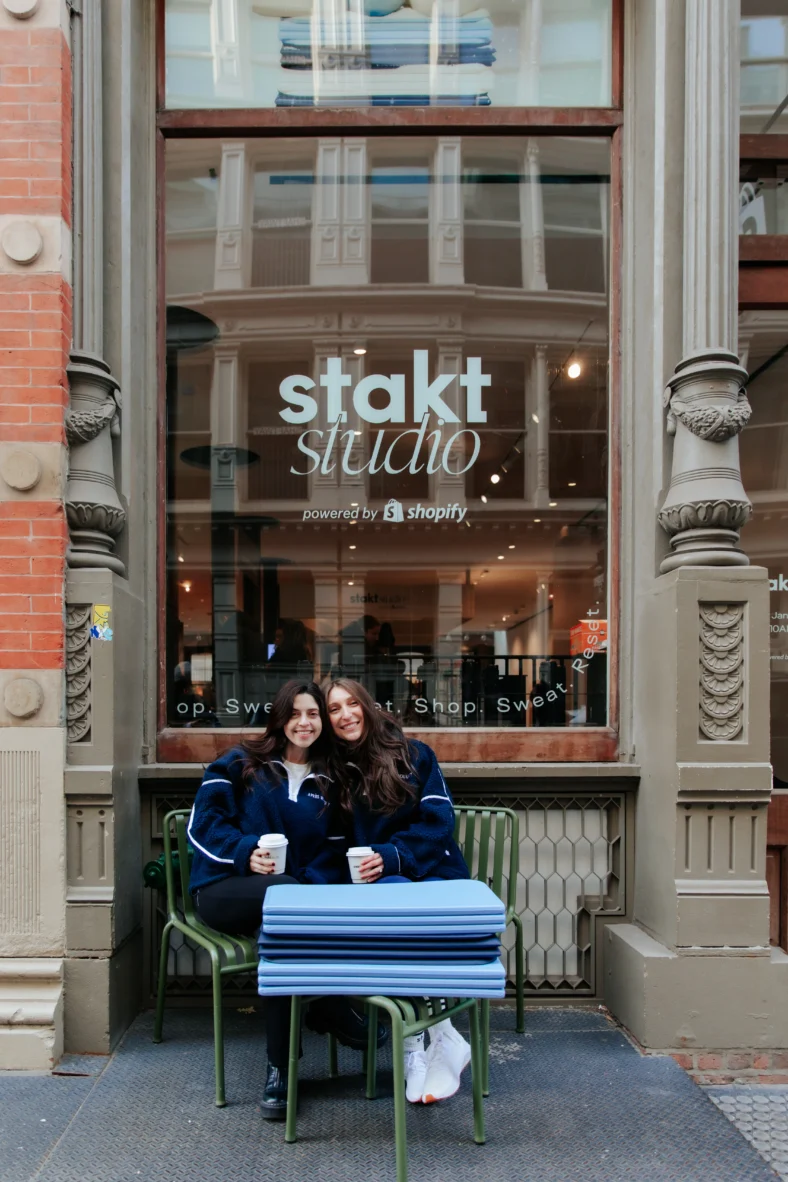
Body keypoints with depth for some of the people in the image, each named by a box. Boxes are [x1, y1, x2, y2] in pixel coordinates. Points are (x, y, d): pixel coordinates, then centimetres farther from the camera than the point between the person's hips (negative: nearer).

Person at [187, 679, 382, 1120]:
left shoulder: (328, 783, 17)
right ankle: (334, 1012, -29)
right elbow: (204, 822, 0)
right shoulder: (241, 764, 10)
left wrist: (315, 882, -12)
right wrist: (246, 850, -17)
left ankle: (280, 1069, -27)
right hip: (224, 887, -2)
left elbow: (333, 852, 10)